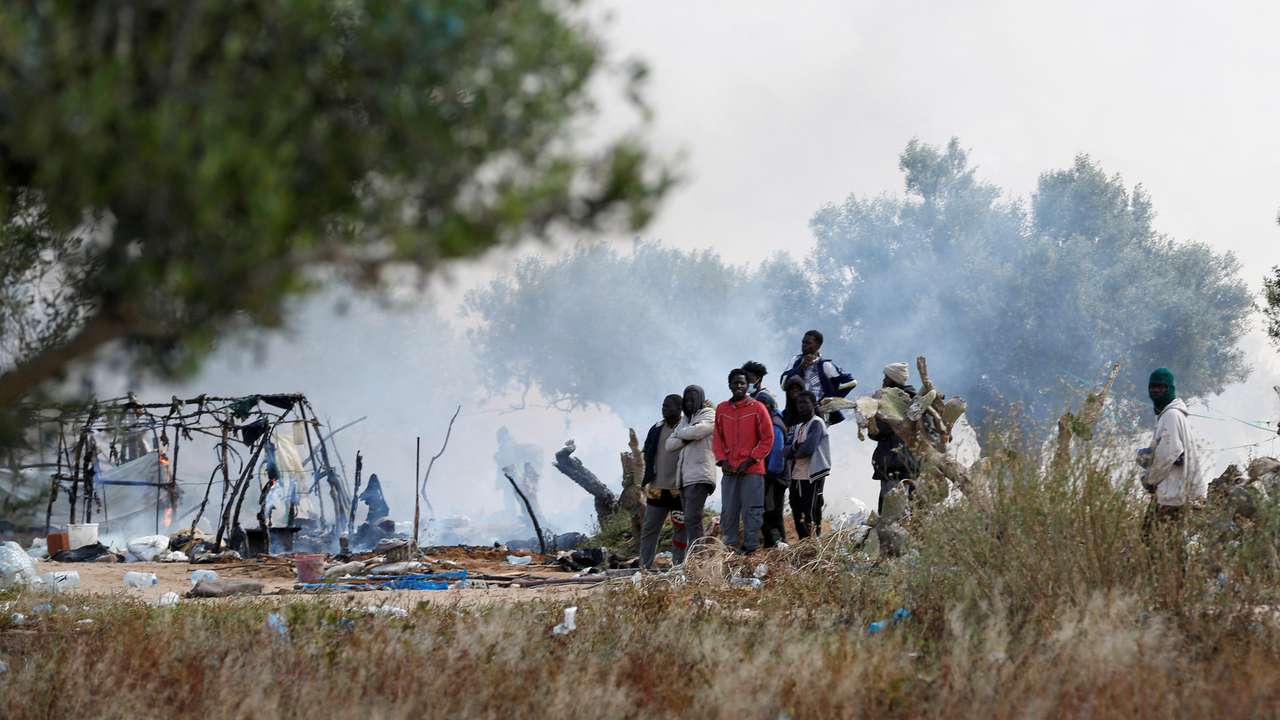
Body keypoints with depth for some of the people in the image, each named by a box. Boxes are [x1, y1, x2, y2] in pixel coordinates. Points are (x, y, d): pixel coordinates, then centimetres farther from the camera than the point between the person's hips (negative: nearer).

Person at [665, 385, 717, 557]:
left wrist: (680, 434, 2)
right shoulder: (685, 420, 26)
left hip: (699, 476, -8)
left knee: (692, 520, -17)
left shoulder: (708, 414, 4)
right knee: (689, 521, 4)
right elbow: (669, 445, 17)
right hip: (684, 477, 8)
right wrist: (686, 438, -2)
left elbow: (698, 430, -17)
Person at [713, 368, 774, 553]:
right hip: (729, 470, 4)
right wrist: (722, 460, -2)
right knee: (728, 512, 3)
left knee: (752, 512, -4)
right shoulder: (721, 409, 11)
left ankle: (750, 549, -2)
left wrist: (750, 461, -9)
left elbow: (767, 438, -2)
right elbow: (717, 438, 13)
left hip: (752, 470, -4)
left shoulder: (757, 408, 0)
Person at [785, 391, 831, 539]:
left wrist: (794, 453, -2)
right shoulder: (798, 428, 18)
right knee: (798, 515, 10)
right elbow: (787, 451, 8)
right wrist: (796, 447, -13)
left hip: (812, 477, -8)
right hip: (796, 477, 8)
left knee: (811, 515, -9)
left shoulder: (817, 423, -6)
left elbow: (809, 448, -19)